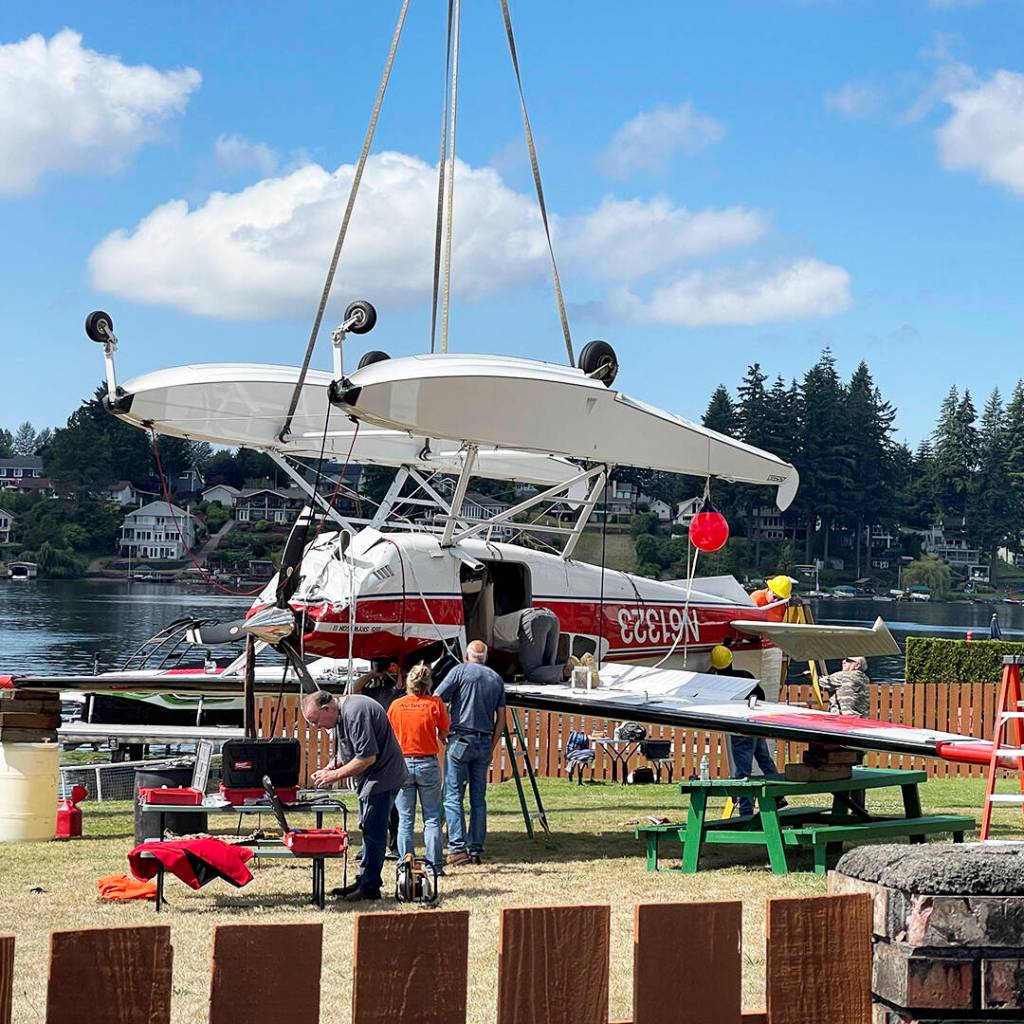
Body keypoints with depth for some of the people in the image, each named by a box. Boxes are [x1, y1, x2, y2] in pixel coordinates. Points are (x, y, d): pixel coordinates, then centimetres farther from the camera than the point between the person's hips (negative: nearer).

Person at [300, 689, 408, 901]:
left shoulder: (356, 713, -24)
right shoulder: (341, 713, 9)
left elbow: (368, 757, -26)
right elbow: (344, 752, 21)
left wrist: (334, 775, -18)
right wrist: (328, 768, 2)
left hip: (382, 777, -11)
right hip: (371, 779, 11)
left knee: (373, 830, -8)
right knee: (369, 829, 15)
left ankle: (369, 887, -4)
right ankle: (365, 881, 22)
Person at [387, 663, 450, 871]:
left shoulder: (396, 705, -1)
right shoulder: (435, 703, -6)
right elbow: (443, 735, -1)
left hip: (402, 763, 1)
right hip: (428, 763, -1)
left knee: (405, 819, 7)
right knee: (432, 817, 5)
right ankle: (434, 864, 3)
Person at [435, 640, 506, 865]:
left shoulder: (460, 671, -1)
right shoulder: (496, 679, 14)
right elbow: (501, 719, 12)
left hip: (460, 739, -5)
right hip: (484, 743, 5)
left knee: (453, 796, -4)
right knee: (479, 798, 9)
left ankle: (458, 847, -14)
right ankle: (476, 849, 9)